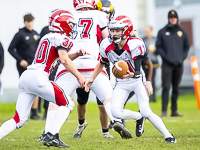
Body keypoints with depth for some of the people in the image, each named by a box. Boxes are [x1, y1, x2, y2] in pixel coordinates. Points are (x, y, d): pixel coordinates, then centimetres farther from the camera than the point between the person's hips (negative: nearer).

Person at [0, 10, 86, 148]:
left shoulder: (47, 38, 27)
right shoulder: (61, 38, 0)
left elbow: (60, 59, 36)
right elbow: (64, 60, -12)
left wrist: (77, 54, 25)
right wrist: (79, 76, -5)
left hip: (25, 77, 8)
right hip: (37, 77, -8)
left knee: (19, 120, 8)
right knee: (67, 104, 2)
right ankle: (52, 137, -9)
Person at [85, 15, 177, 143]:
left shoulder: (135, 45, -23)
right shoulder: (107, 46, -10)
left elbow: (138, 72, -29)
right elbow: (101, 63, 11)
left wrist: (132, 74, -51)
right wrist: (92, 79, 7)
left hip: (137, 81, -4)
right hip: (121, 83, 4)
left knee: (146, 112, -18)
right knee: (115, 112, -17)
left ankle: (168, 136, -4)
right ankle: (139, 117, 11)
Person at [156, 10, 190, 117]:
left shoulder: (181, 32, 11)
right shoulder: (162, 32, 4)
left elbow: (187, 46, 17)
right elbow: (158, 47, 3)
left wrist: (183, 57, 1)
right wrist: (166, 57, -10)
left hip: (179, 64, 3)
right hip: (167, 64, -3)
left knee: (176, 88, 7)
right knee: (166, 87, -11)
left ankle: (174, 110, 12)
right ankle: (164, 110, -12)